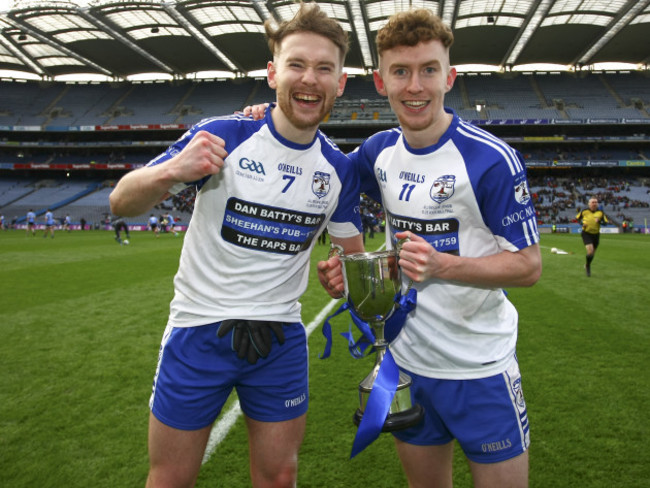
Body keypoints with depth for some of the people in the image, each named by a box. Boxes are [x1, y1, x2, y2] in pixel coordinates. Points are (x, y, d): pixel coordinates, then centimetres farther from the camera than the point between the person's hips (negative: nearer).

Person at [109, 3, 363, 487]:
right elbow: (122, 203, -10)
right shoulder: (221, 136, -11)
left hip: (281, 338, 3)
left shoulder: (340, 169, 0)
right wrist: (170, 172, -32)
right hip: (200, 326, -2)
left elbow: (353, 255, 10)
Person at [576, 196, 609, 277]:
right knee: (590, 251, -20)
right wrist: (582, 223, -8)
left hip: (596, 234, 3)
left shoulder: (600, 212, -2)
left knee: (592, 253, 12)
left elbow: (606, 222, -2)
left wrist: (599, 221, -21)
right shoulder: (584, 211, -5)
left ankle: (588, 266, 40)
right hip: (586, 234, -3)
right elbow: (577, 218, 11)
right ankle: (587, 266, 6)